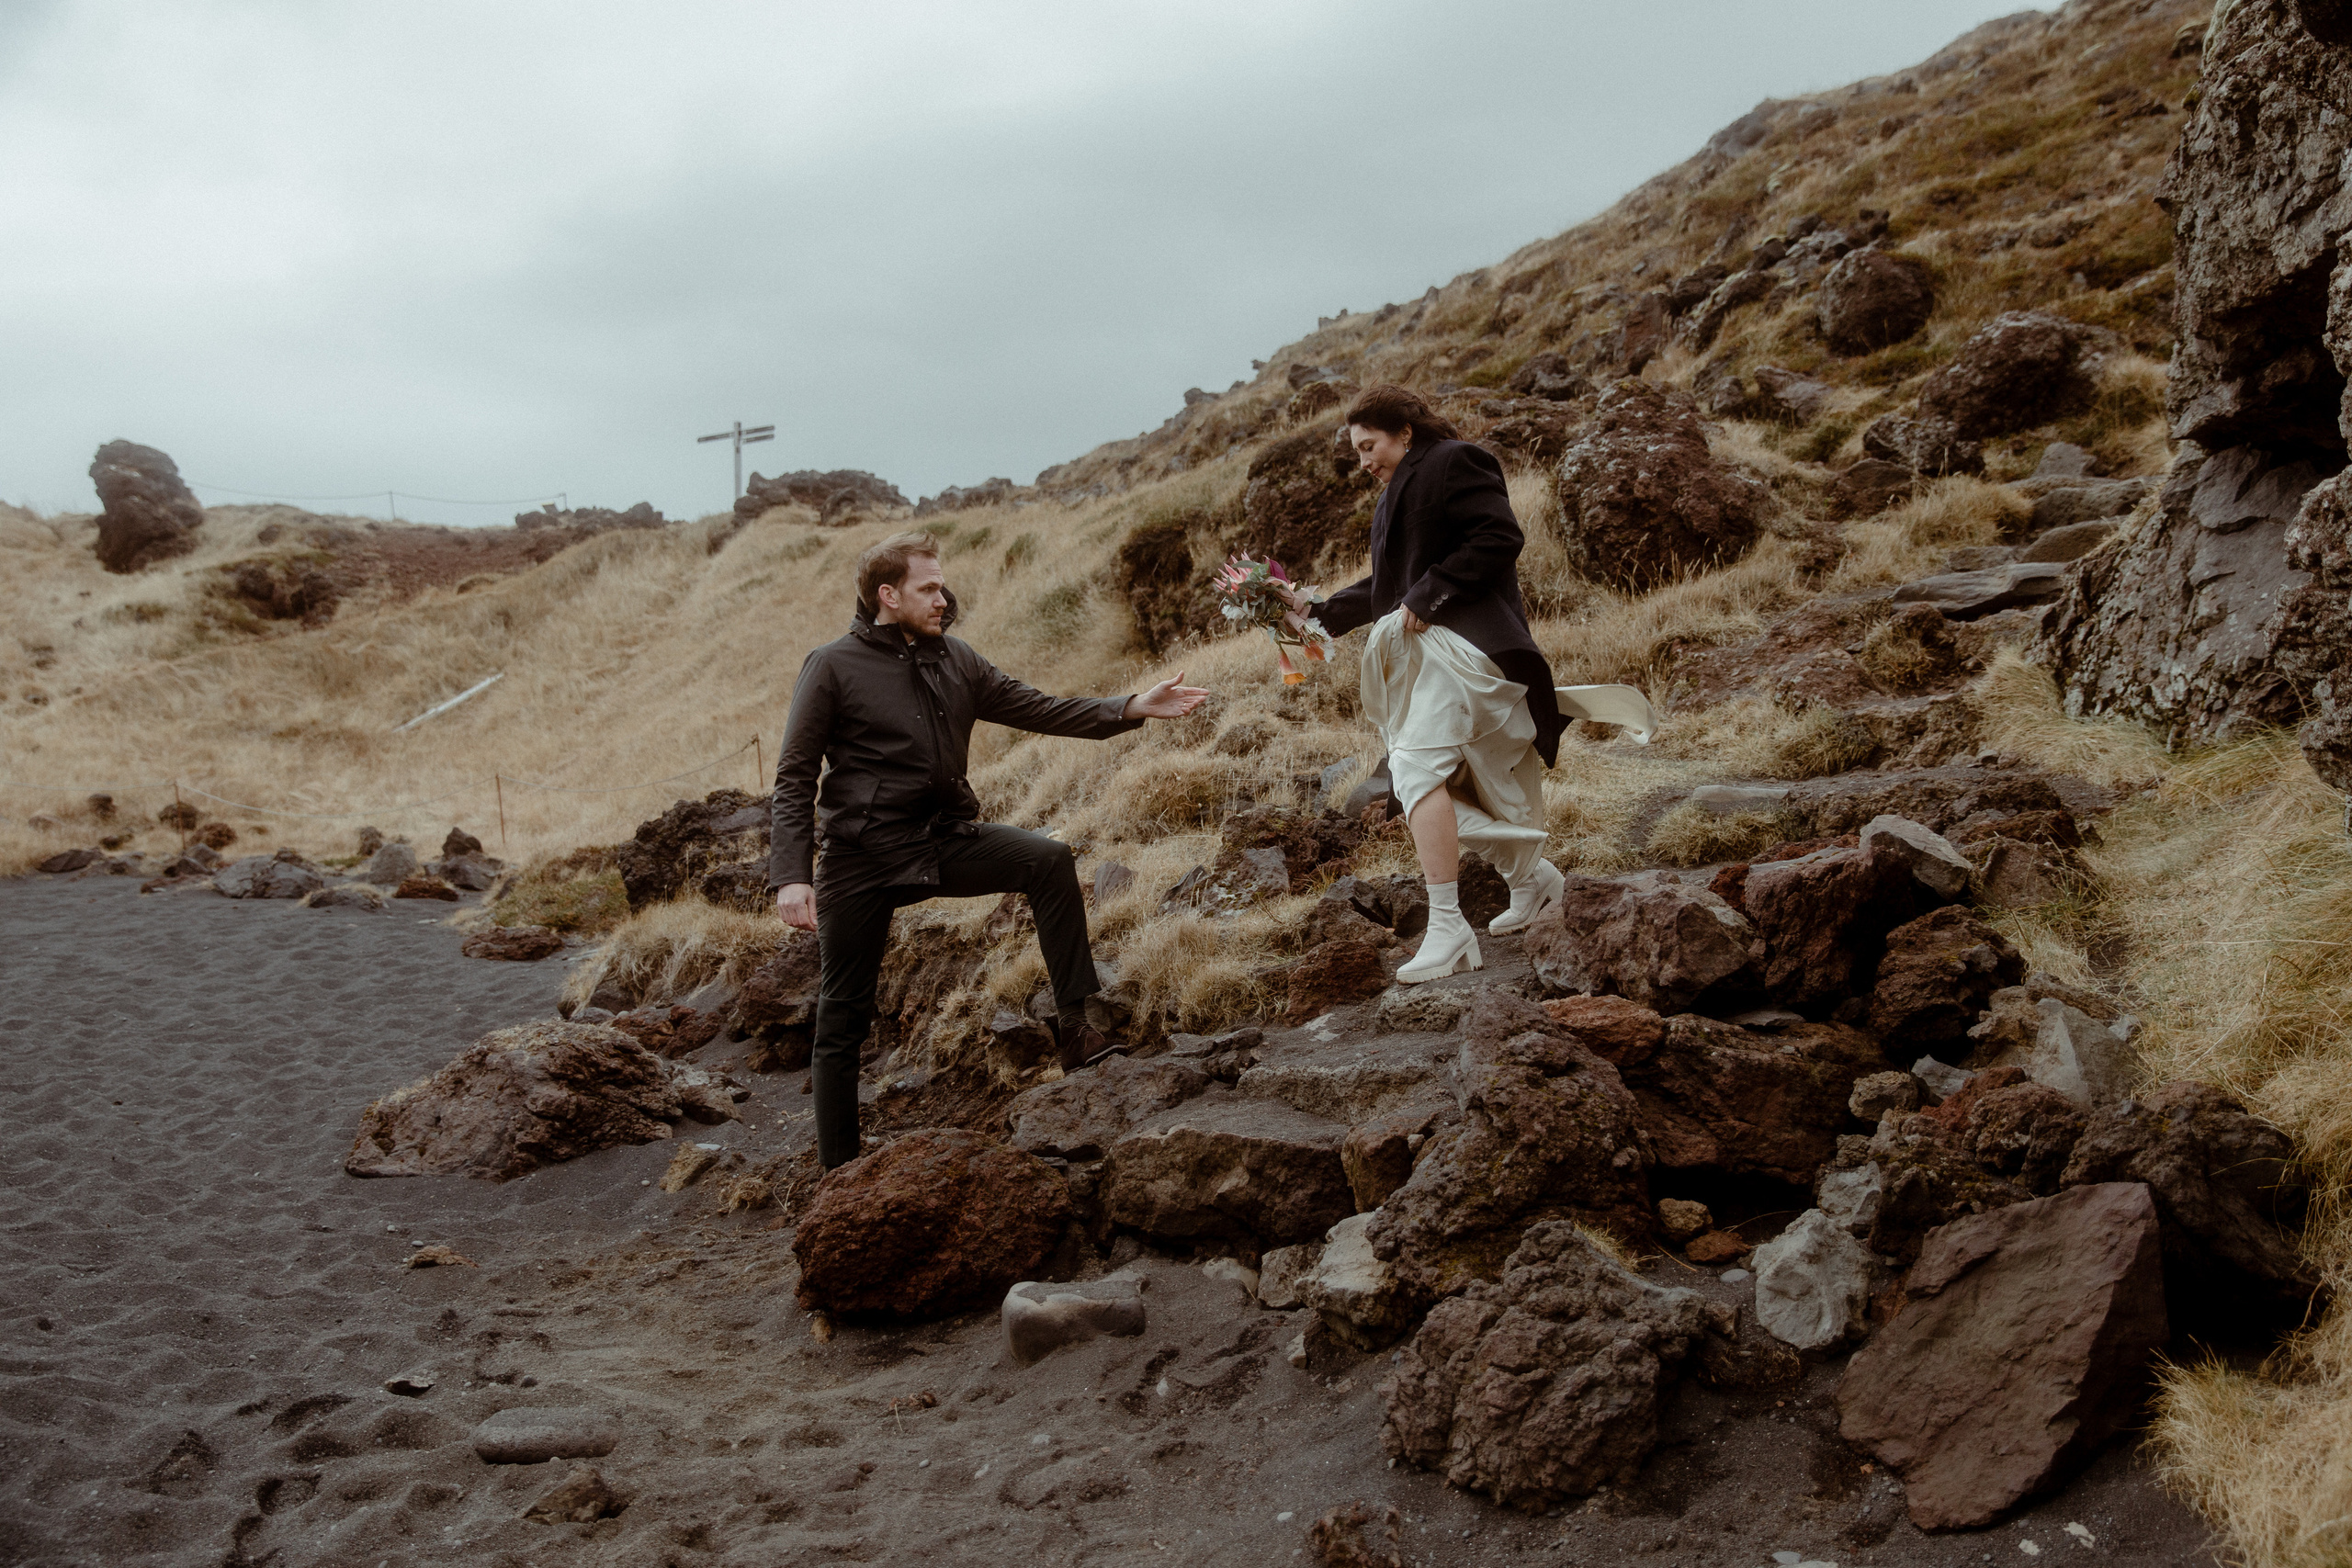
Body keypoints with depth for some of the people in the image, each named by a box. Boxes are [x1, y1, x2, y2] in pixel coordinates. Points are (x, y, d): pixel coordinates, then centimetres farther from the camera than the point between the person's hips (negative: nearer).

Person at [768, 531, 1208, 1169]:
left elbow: (1036, 708, 8)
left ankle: (1077, 1028, -16)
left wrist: (1130, 709, -3)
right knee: (842, 1019, 2)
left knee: (1049, 860, -19)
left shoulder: (955, 660, 8)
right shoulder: (833, 667, -7)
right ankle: (838, 1173, 14)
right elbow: (794, 779, -8)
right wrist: (791, 876, -18)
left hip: (945, 841, 4)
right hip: (861, 858, -4)